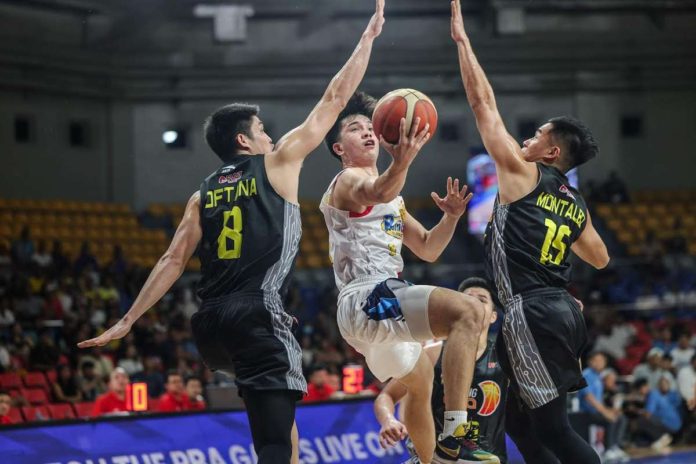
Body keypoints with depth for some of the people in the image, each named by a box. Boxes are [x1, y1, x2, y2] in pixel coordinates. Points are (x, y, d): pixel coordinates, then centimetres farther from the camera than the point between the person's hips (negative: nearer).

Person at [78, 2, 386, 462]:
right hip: (256, 317, -7)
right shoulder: (278, 163, 8)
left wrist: (127, 321, 18)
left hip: (211, 325, 7)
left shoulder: (203, 195, 20)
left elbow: (172, 262, 14)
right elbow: (334, 99, 11)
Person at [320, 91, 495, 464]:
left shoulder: (391, 199, 25)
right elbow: (376, 192, -31)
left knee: (420, 378, 34)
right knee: (468, 312, -29)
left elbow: (428, 250, 25)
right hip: (368, 298, -11)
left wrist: (451, 216, 5)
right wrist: (401, 163, -53)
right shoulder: (349, 180, -4)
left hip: (376, 307, 11)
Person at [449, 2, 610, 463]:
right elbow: (601, 258, 32)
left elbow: (483, 102, -1)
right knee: (522, 423, 16)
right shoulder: (576, 204, 16)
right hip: (562, 310, 9)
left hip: (533, 312, -9)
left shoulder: (522, 174, -3)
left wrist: (461, 38, 6)